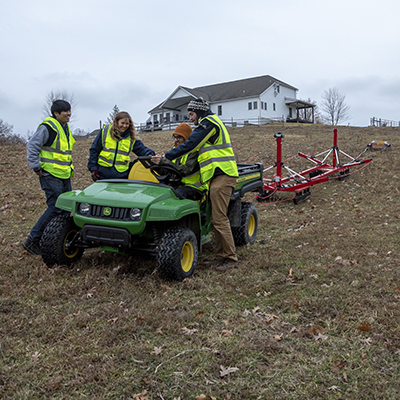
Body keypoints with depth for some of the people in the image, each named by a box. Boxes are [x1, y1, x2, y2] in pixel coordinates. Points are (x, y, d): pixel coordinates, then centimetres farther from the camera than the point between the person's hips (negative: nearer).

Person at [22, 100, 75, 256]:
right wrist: (36, 167, -16)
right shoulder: (47, 127, -13)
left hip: (64, 175, 9)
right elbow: (32, 146, -16)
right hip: (50, 175, -9)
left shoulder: (65, 128, 16)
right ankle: (32, 241, -2)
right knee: (56, 208, -11)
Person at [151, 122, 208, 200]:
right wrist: (157, 162, -11)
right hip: (178, 184, 7)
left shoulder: (195, 150, -10)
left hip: (194, 188, -7)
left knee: (175, 194, -35)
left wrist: (163, 161, -31)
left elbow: (186, 170, -25)